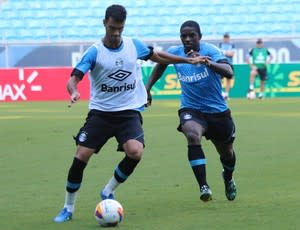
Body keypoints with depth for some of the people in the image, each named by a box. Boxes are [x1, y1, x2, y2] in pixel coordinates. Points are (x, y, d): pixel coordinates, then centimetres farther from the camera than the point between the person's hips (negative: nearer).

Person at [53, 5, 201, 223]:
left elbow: (157, 56, 21)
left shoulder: (134, 45, 2)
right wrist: (74, 92, -40)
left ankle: (108, 192, 2)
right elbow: (74, 77, -17)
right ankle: (68, 208, 8)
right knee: (81, 156, -11)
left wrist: (188, 60, 24)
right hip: (100, 112, -1)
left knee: (135, 152, -24)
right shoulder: (94, 52, -8)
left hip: (129, 112, 1)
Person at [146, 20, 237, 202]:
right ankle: (204, 187, -33)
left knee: (227, 154, 16)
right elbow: (161, 64, 18)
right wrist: (147, 88, 13)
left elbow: (229, 72, -35)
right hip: (191, 110, 0)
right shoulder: (174, 52, -6)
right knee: (193, 135, -34)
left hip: (217, 110, 0)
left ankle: (228, 179, 53)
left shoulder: (210, 50, -18)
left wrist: (207, 62, -51)